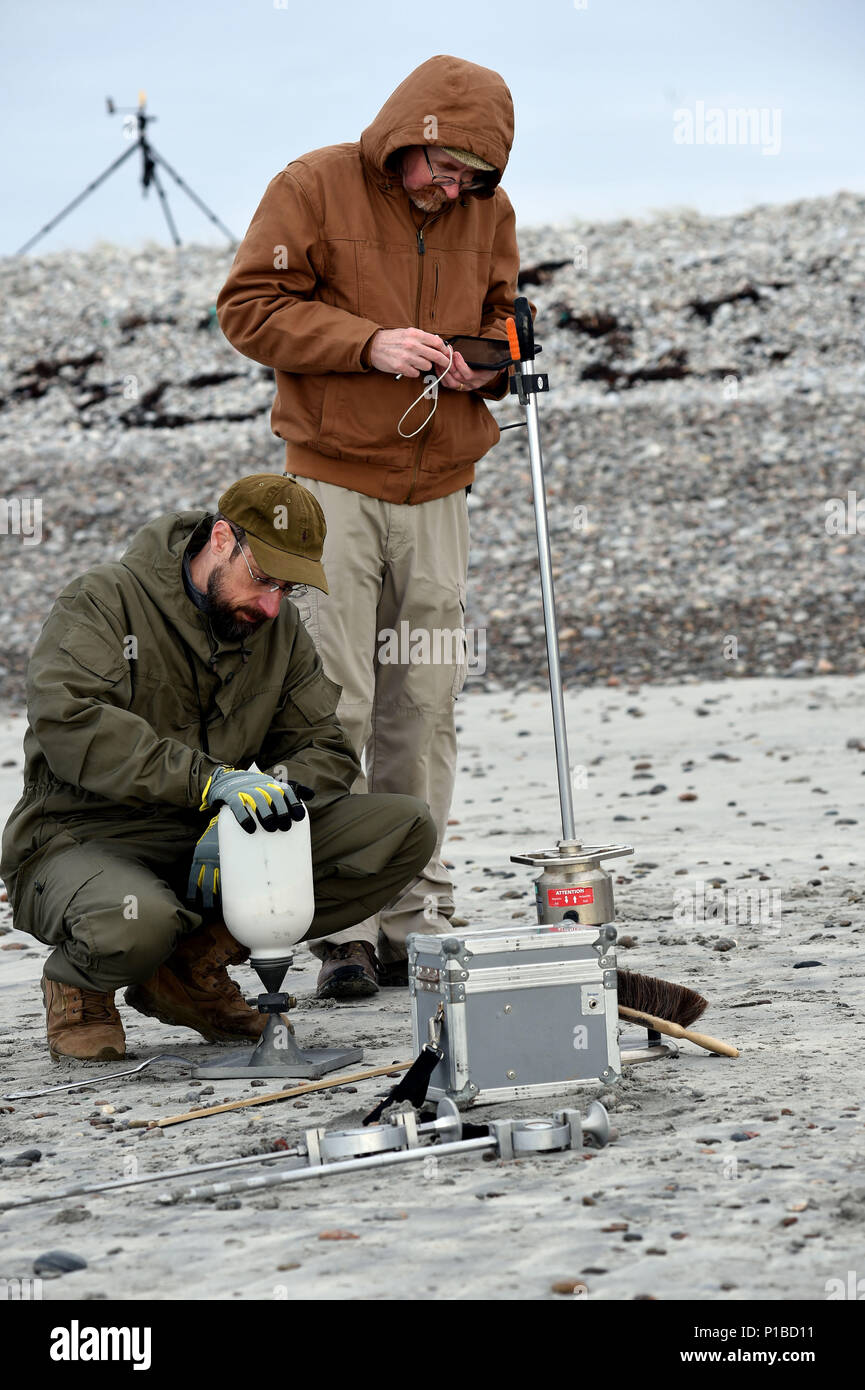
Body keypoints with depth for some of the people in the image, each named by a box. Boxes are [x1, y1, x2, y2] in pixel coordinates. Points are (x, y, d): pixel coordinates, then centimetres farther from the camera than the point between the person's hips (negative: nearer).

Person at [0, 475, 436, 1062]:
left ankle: (196, 963, -5)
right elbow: (68, 722, -28)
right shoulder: (105, 600, -11)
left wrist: (267, 792, -19)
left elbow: (326, 748, 5)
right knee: (134, 925, -43)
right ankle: (78, 984, -2)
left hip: (213, 849, 6)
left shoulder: (281, 629, 8)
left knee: (408, 828, -9)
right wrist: (210, 781, -36)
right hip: (86, 842, -6)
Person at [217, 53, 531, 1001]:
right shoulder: (315, 187, -5)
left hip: (438, 490, 4)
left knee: (424, 710, 5)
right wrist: (368, 342, -18)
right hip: (333, 477, -4)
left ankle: (414, 921, 12)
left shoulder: (488, 211, 9)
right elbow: (249, 307, -7)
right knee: (334, 706, -7)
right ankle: (341, 929, -3)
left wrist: (488, 361, -4)